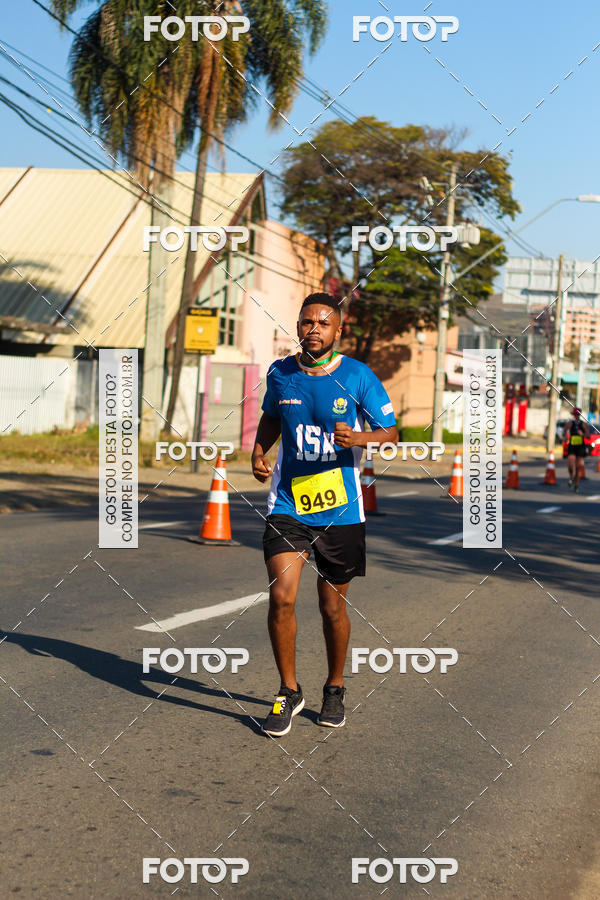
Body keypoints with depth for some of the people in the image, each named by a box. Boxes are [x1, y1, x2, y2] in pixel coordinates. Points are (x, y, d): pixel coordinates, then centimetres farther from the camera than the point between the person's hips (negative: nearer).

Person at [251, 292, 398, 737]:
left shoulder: (359, 376, -6)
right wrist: (259, 453, 4)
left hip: (340, 509, -1)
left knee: (333, 606, 8)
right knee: (281, 597, -12)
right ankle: (289, 692, 7)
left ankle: (335, 689, 32)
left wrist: (359, 438, -21)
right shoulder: (279, 373, 3)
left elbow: (390, 432, 0)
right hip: (287, 504, 1)